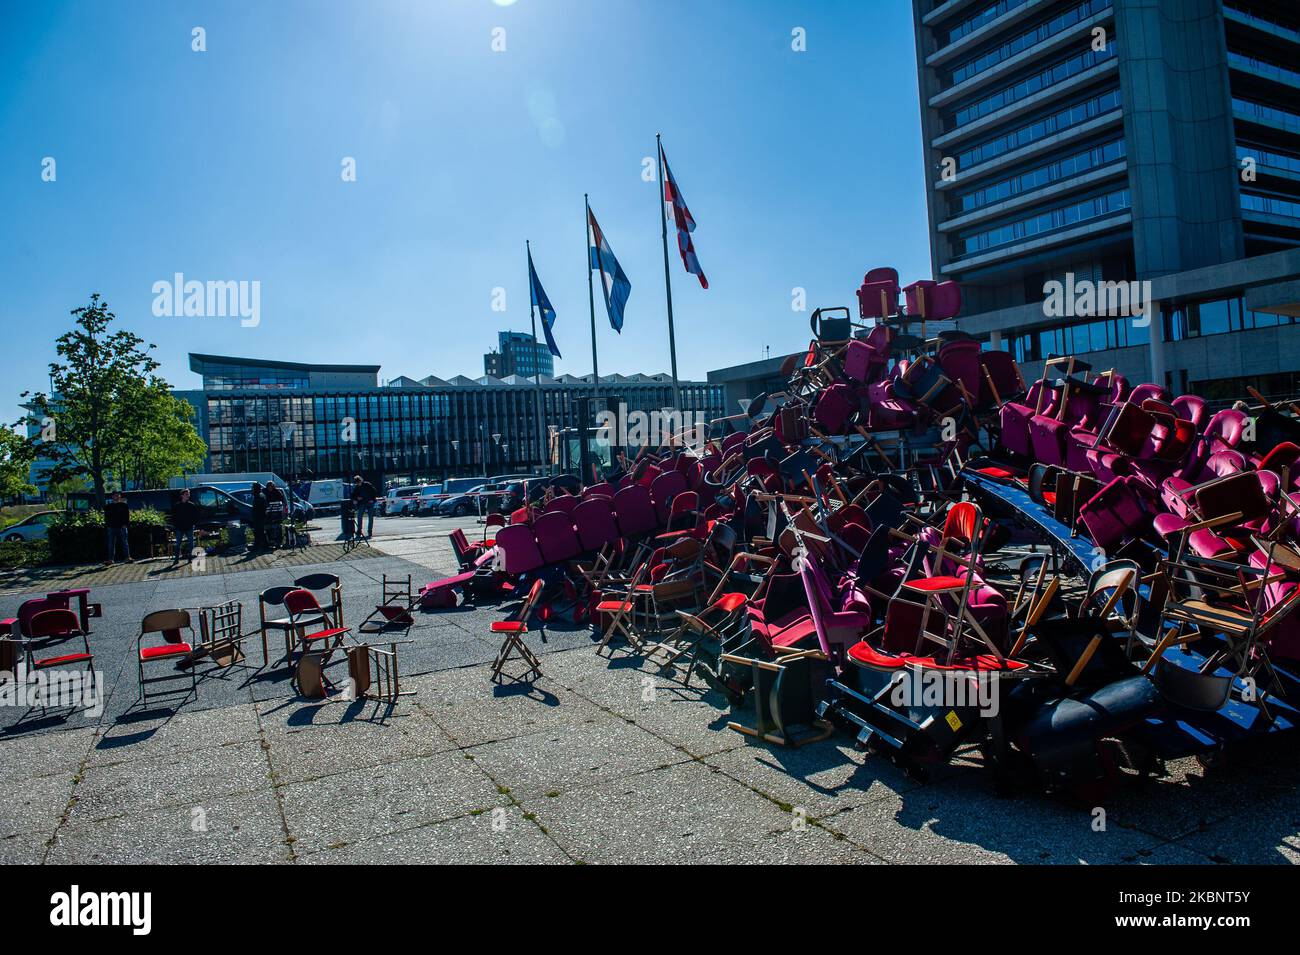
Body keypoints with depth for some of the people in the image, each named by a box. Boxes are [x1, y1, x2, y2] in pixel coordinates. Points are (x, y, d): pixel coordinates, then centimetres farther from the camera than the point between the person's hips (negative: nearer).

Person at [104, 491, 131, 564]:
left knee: (125, 543, -3)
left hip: (122, 527, -2)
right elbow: (106, 517, 13)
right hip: (112, 528, 2)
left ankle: (127, 558, -3)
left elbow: (127, 515, 4)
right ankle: (111, 559, 5)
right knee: (111, 544, 3)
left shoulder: (124, 505, 7)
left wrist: (125, 524, -8)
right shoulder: (108, 506, 12)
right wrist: (108, 525, 0)